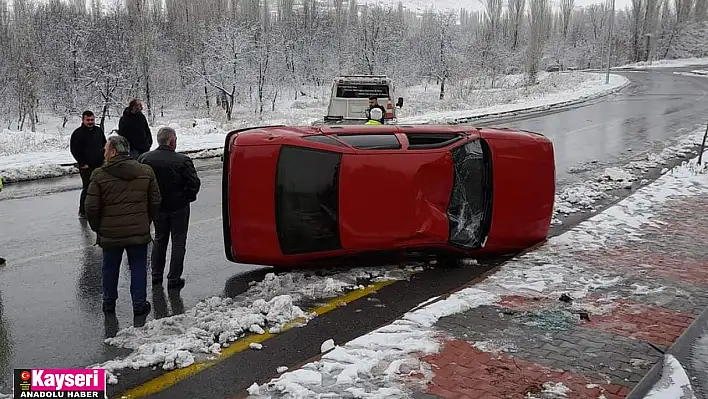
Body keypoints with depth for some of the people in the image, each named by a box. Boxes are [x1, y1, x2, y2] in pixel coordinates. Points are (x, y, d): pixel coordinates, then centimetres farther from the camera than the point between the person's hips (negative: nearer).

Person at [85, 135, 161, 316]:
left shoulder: (99, 175, -10)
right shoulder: (146, 171, -1)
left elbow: (91, 208, -8)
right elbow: (155, 202, 4)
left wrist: (97, 228, 8)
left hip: (110, 233, -1)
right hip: (139, 232, 1)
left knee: (110, 268, 17)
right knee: (138, 267, 12)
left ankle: (109, 303, 30)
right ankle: (139, 304, 16)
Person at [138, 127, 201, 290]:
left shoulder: (144, 159, -7)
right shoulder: (182, 161, -20)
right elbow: (194, 184, -18)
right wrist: (187, 197, 2)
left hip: (157, 207, 4)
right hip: (179, 208, -4)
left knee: (159, 240, 22)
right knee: (178, 242, 8)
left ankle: (156, 275, 26)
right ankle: (174, 279, 10)